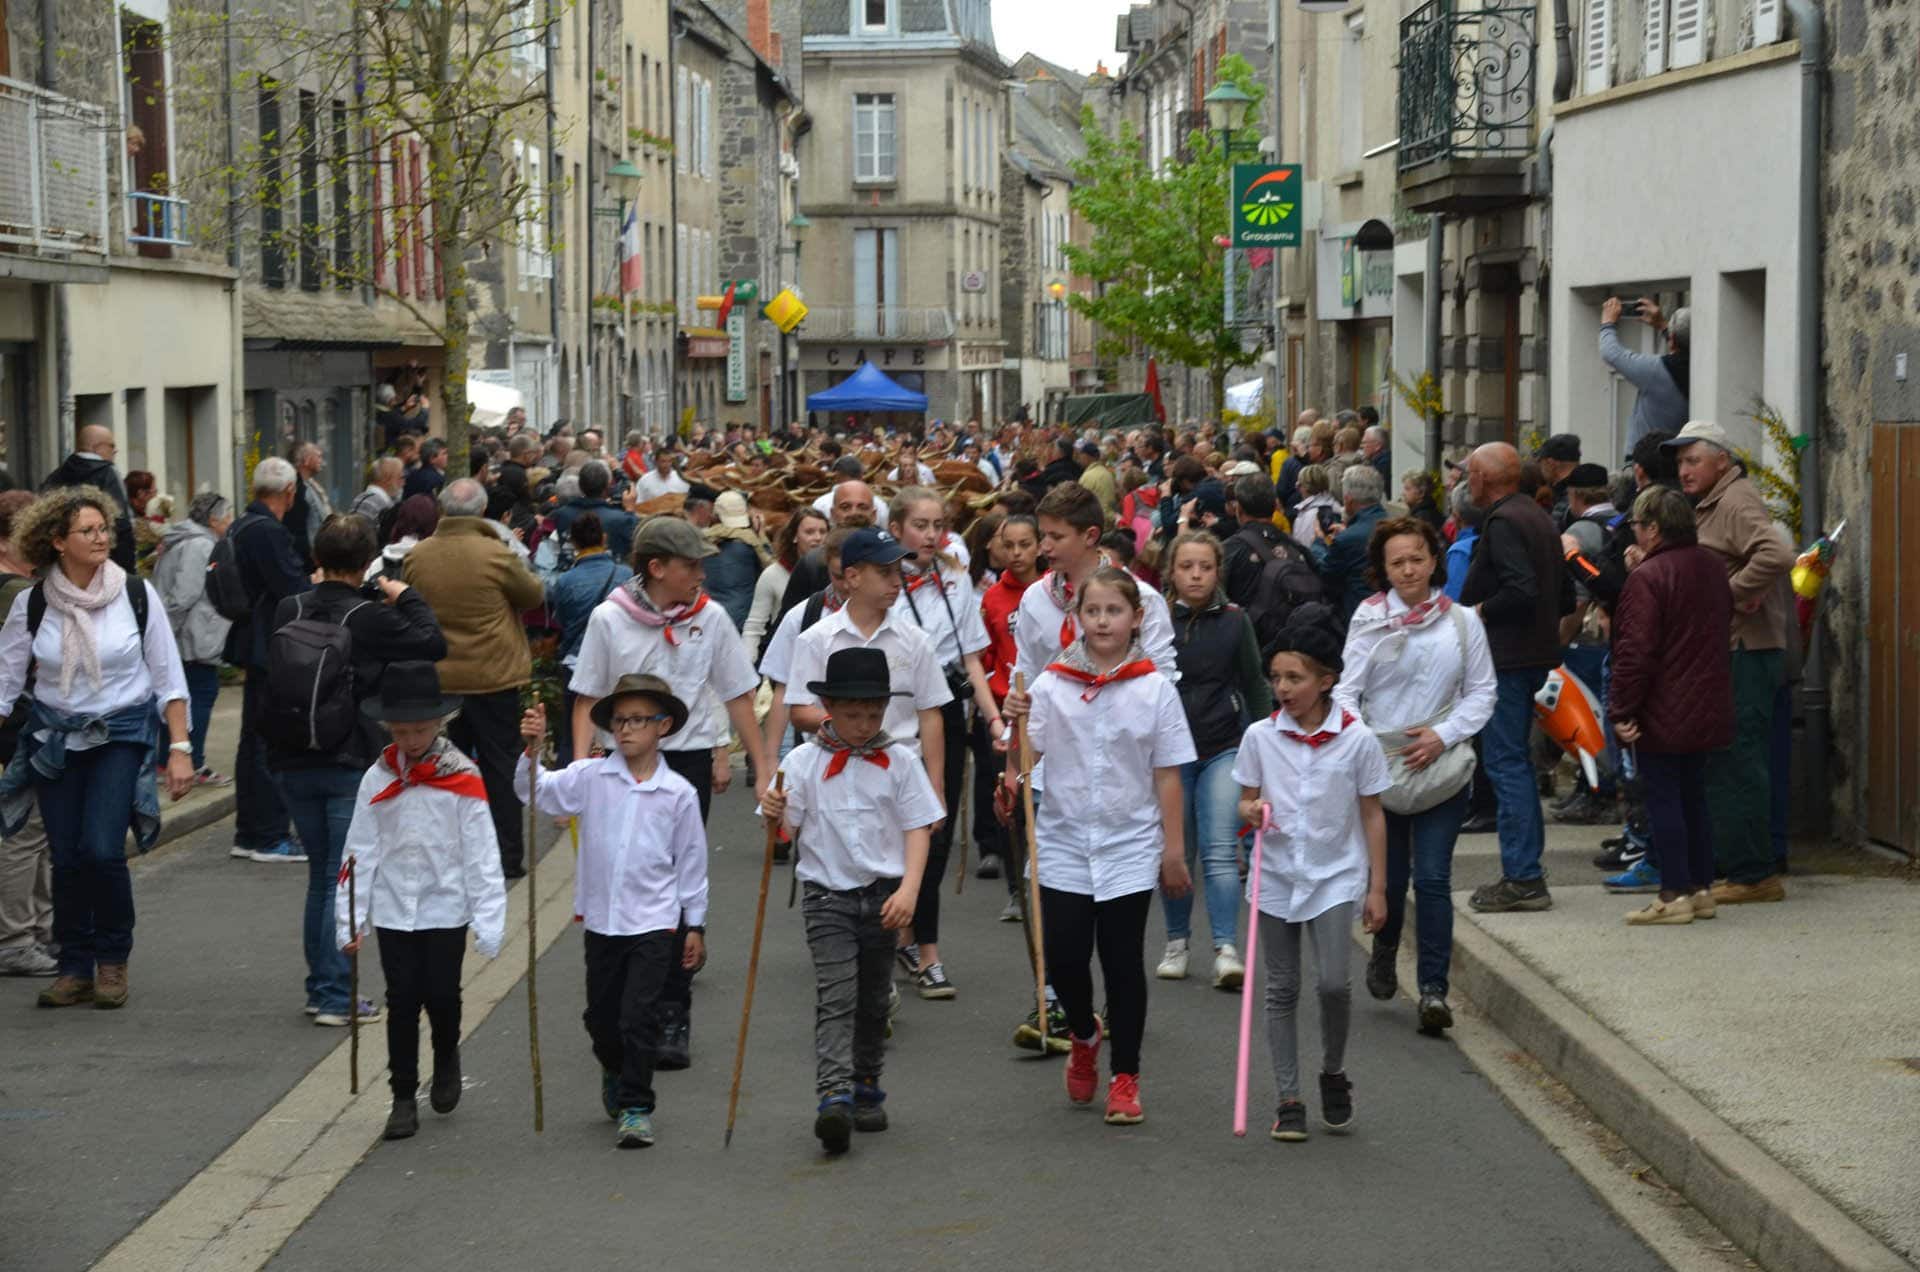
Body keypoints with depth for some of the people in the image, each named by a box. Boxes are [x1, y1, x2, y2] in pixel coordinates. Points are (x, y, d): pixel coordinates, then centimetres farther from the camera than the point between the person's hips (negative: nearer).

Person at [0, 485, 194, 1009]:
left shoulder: (136, 594, -6)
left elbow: (168, 675, -1)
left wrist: (180, 748, -6)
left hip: (122, 734, -2)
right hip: (55, 739, 2)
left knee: (102, 849, -14)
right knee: (67, 857, 1)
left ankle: (112, 960, 7)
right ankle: (75, 970, 15)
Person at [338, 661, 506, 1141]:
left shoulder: (461, 778, -6)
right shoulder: (377, 779, 0)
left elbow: (480, 853, -6)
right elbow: (359, 852, 2)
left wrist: (488, 921, -11)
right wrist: (350, 920, 0)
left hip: (446, 908, -2)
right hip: (393, 910, 2)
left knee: (441, 995, 0)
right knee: (402, 1003, 3)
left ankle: (447, 1058, 32)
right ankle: (404, 1098, 13)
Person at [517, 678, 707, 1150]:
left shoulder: (678, 793, -4)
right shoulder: (591, 777, -2)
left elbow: (691, 861, 3)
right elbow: (537, 792, -10)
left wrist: (696, 925, 6)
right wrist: (532, 751, -28)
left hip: (655, 922, -3)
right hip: (601, 920, 3)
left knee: (639, 1018, -8)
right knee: (601, 1017, 16)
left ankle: (635, 1107, 4)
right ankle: (615, 1074, 44)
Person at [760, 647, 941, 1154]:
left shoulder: (898, 761, 0)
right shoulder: (804, 762, -3)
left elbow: (917, 828, -1)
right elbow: (786, 832, -3)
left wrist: (908, 890, -13)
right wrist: (776, 815, -27)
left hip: (883, 897, 2)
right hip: (829, 897, -2)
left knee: (873, 1001, 14)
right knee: (835, 998, -15)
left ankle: (866, 1089, 30)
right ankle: (834, 1098, -25)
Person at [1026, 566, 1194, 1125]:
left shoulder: (1155, 689, -2)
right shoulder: (1051, 686, 0)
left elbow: (1167, 775, 0)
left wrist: (1174, 850, -1)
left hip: (1130, 846, -1)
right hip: (1064, 843, 1)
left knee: (1123, 962, 2)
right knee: (1063, 958, 0)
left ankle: (1124, 1077, 14)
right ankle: (1084, 1035, 31)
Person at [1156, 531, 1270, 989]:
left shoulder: (1234, 621, 1)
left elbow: (1254, 685, 8)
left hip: (1223, 749, -1)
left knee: (1221, 852, -9)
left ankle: (1227, 950, -11)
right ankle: (1177, 942, 23)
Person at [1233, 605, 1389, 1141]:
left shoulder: (1357, 740, -7)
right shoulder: (1260, 736, -2)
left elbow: (1372, 816, 0)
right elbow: (1246, 801, 9)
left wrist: (1377, 887, 0)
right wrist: (1253, 811, -16)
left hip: (1335, 876, -2)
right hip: (1277, 876, 2)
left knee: (1333, 982, -13)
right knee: (1282, 990, 6)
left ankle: (1334, 1074, 14)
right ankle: (1288, 1100, 15)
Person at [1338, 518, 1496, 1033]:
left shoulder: (1462, 621, 2)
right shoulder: (1368, 619, -2)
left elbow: (1482, 692, 6)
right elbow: (1346, 690, -4)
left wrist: (1443, 735, -8)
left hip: (1443, 767, 0)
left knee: (1433, 877, -6)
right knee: (1388, 873, 9)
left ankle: (1433, 989, -3)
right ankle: (1385, 952, 39)